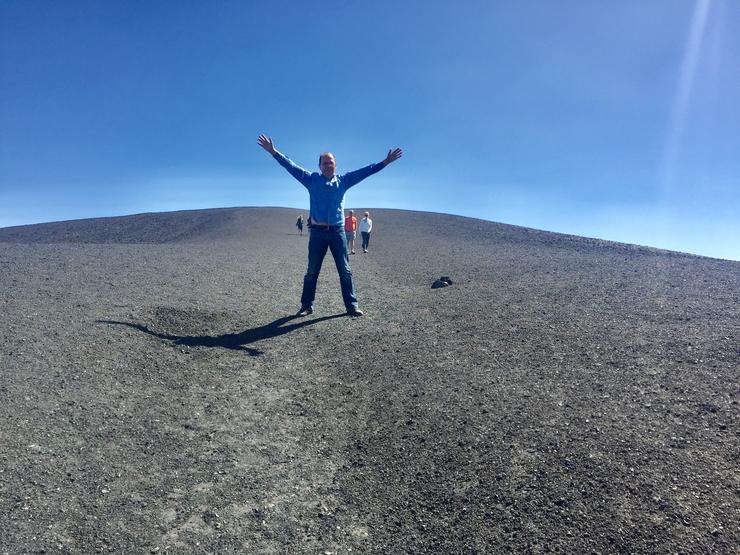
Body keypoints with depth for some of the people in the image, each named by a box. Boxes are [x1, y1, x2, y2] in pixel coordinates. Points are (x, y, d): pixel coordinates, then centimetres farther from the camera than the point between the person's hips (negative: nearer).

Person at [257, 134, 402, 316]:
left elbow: (364, 171, 6)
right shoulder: (312, 180, 5)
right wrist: (273, 152, -2)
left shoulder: (343, 181, 8)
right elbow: (291, 166, 3)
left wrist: (385, 162, 2)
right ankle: (307, 306, 16)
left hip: (337, 232, 1)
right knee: (312, 272, 7)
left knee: (345, 271, 2)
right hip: (317, 232, -1)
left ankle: (351, 306, 9)